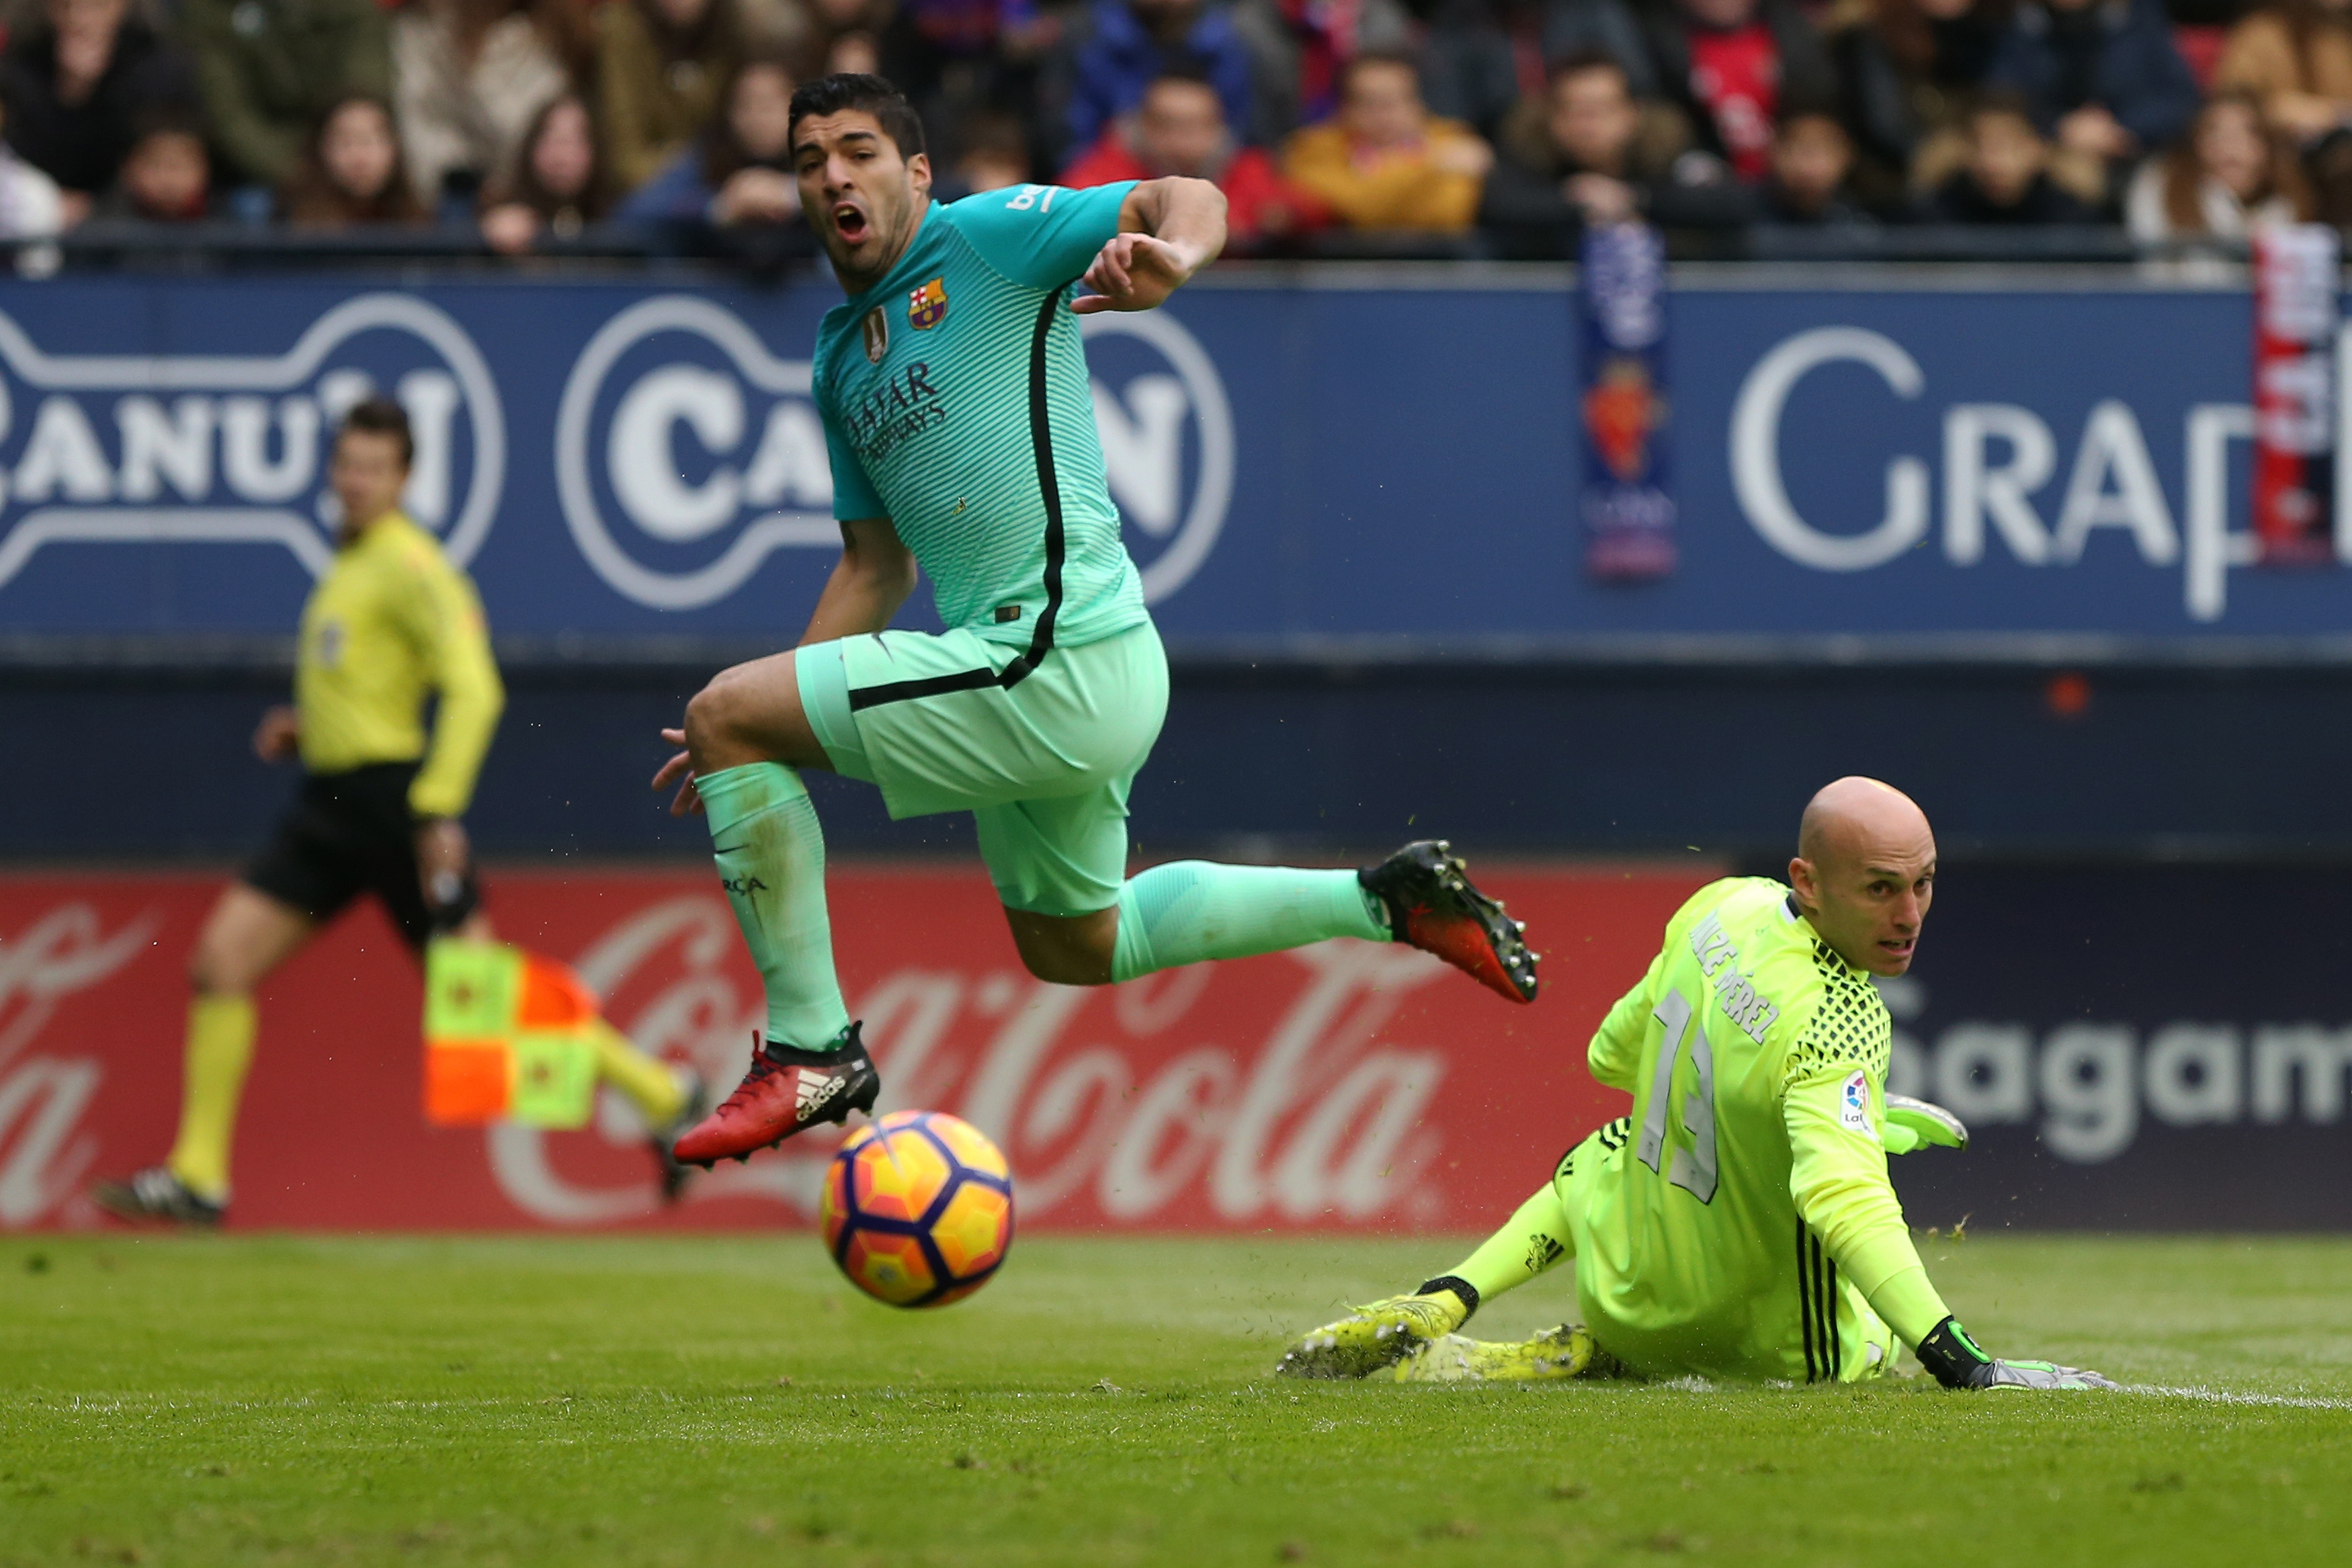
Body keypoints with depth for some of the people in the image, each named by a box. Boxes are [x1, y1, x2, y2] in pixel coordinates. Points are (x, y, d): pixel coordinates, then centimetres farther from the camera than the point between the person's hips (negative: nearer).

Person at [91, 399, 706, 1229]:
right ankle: (198, 1177, 4)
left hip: (391, 797, -9)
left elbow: (473, 687, -19)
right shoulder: (350, 561, 16)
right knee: (220, 961, 1)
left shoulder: (409, 567, -12)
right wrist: (309, 726, 15)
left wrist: (440, 808, -24)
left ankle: (662, 1095, 5)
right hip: (329, 802, 9)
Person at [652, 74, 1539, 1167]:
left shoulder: (981, 238, -6)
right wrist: (767, 740, 16)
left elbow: (1190, 202, -17)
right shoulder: (840, 361, 18)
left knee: (726, 715, -11)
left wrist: (1170, 256, -41)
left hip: (1056, 663, -10)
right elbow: (876, 566, 24)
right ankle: (1386, 902, 30)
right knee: (1071, 947, 25)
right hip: (1047, 679, 10)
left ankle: (810, 1049, -5)